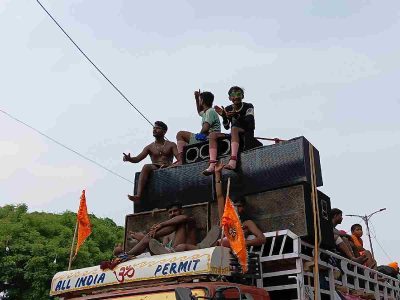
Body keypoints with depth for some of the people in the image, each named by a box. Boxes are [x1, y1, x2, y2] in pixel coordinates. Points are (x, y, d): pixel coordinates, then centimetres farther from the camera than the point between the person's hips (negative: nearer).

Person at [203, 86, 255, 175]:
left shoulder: (248, 107, -1)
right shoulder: (228, 109, 9)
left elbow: (250, 124, -17)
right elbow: (226, 127, -1)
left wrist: (236, 116, -32)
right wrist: (224, 116, -21)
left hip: (247, 136, -5)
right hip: (234, 136, 5)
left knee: (234, 128, -36)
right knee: (212, 135, -14)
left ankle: (233, 160, -53)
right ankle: (212, 164, -34)